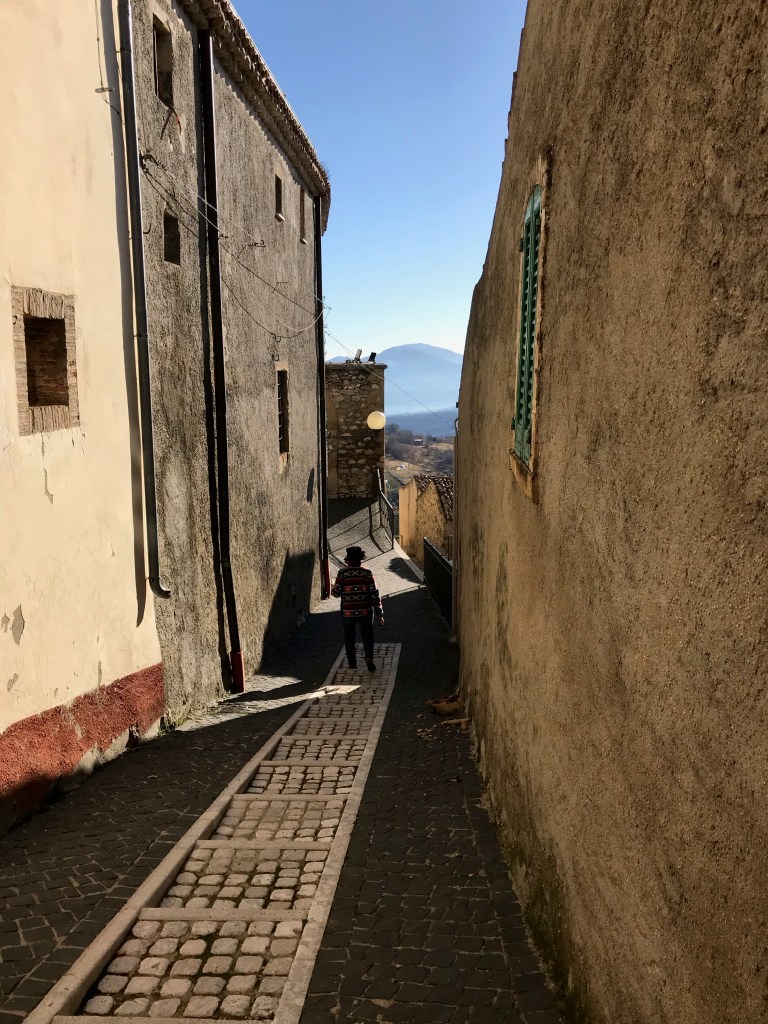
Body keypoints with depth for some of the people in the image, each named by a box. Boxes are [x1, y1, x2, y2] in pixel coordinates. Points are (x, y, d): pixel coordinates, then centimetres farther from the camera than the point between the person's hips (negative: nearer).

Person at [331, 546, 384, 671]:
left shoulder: (342, 573, -7)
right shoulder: (367, 573, -5)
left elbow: (336, 593, -4)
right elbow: (374, 595, -6)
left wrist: (332, 589, 19)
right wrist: (379, 614, -1)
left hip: (347, 612, 0)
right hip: (365, 611, 0)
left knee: (349, 638, 15)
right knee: (367, 636, 16)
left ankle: (352, 665, 18)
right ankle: (369, 658, -6)